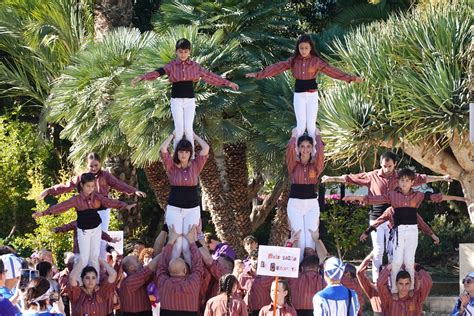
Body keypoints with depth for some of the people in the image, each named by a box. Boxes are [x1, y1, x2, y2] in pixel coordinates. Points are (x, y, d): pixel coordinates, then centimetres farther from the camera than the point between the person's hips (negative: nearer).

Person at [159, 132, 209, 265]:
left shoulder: (195, 166, 4)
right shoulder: (172, 167, 1)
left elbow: (206, 148, -5)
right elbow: (163, 149, -10)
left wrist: (194, 135, 9)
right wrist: (172, 135, 4)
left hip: (193, 209, 1)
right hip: (174, 209, -1)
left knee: (187, 245, -5)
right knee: (176, 245, -7)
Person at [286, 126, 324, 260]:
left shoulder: (316, 165, 5)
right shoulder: (294, 165, 3)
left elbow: (320, 151, -10)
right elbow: (290, 149, -12)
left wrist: (317, 136, 4)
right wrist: (294, 136, 4)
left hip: (312, 204, 1)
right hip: (295, 204, -1)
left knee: (311, 239, -4)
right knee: (299, 238, -6)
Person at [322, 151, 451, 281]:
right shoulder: (372, 176, 1)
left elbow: (422, 178, 12)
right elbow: (350, 178, 3)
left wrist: (442, 178, 14)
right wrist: (331, 179, 1)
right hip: (377, 219, -2)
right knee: (378, 250, -3)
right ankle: (376, 280, 1)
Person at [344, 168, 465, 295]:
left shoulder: (417, 196, 8)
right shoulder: (392, 195, 6)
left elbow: (435, 197, 5)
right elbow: (375, 199, 2)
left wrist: (455, 198, 1)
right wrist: (357, 198, -4)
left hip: (412, 231, 1)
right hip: (399, 230, -1)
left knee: (409, 261, 2)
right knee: (397, 261, -5)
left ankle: (410, 288, 10)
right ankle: (394, 289, 1)